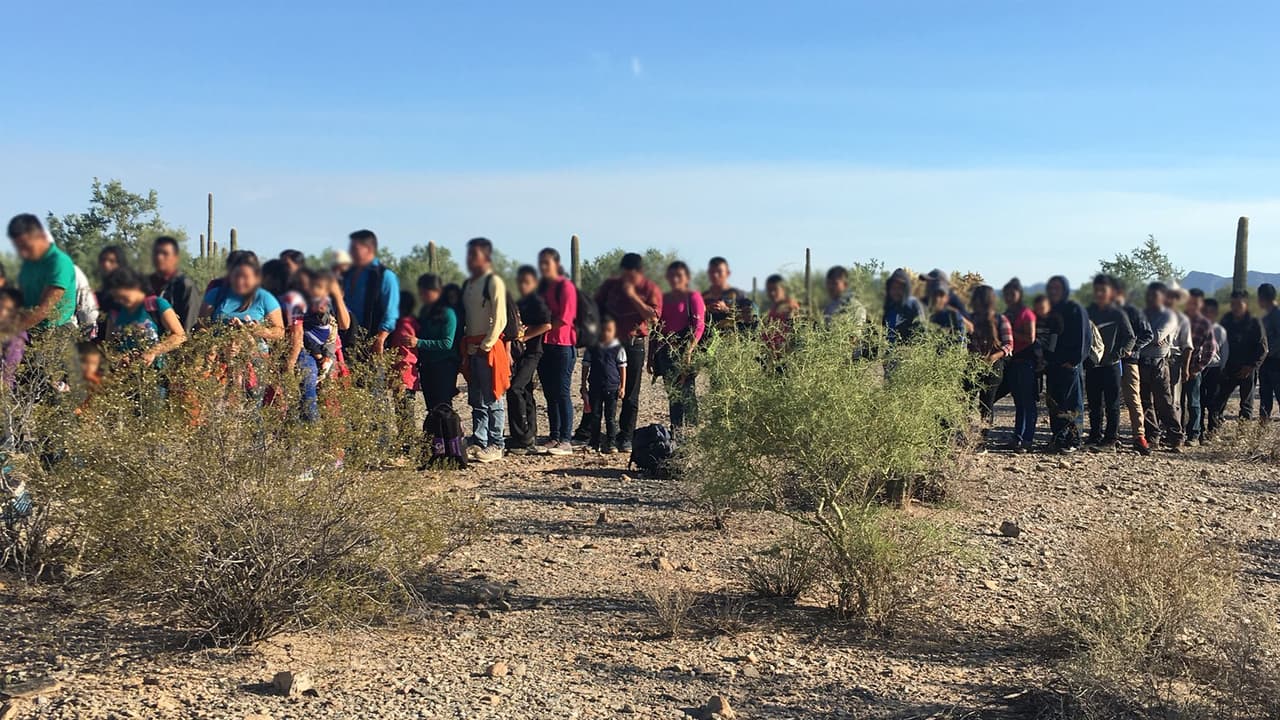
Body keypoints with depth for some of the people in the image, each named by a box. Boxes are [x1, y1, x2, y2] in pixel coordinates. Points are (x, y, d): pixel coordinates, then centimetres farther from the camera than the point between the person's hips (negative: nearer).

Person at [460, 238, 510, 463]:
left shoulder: (494, 282, -8)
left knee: (493, 399, -3)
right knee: (476, 400, 11)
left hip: (489, 348, -8)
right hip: (472, 348, 8)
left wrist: (485, 345, -16)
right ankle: (478, 443, 16)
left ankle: (495, 446, 3)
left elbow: (499, 319, -14)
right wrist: (466, 346, 10)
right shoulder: (468, 284, 17)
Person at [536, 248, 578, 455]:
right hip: (544, 346, 7)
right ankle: (553, 438, 13)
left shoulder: (565, 286, -6)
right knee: (550, 394, 8)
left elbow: (564, 318, -13)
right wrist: (528, 327, -3)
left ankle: (566, 440, -5)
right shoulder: (542, 288, 17)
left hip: (562, 346, -7)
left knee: (562, 393, -7)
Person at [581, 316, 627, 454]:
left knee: (611, 417, 2)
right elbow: (585, 367, 8)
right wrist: (584, 386, 5)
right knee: (595, 416, 6)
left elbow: (622, 368, 4)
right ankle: (595, 443, 14)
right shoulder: (592, 348, 3)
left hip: (612, 388, -1)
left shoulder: (618, 348, 1)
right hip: (595, 388, 1)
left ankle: (611, 443, 8)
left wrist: (622, 387, -1)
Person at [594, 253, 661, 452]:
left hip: (635, 344, -2)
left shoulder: (650, 289, -2)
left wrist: (633, 296, -18)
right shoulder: (610, 284, 7)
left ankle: (625, 438, 8)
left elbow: (653, 316, -16)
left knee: (630, 394, 1)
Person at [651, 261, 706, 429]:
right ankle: (675, 431, 11)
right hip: (665, 351, 6)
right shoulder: (663, 299, 18)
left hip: (684, 350, -6)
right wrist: (651, 355, 15)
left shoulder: (693, 297, 0)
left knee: (687, 392, -9)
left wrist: (689, 350, -20)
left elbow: (699, 326, -8)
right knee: (672, 393, 7)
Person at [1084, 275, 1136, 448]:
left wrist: (1120, 352, -14)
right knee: (1094, 404, 9)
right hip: (1091, 366, 4)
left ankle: (1111, 437, 6)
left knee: (1112, 404, 1)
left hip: (1111, 365, -4)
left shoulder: (1118, 314, -3)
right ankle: (1095, 435, 17)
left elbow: (1131, 337, -1)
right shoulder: (1088, 312, 9)